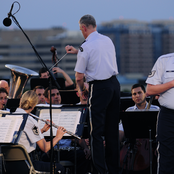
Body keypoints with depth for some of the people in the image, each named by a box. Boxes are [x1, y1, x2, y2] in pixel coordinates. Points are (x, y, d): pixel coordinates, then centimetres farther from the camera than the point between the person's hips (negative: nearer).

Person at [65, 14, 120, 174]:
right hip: (114, 83, 7)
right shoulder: (108, 40, 9)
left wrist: (83, 90, 10)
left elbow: (79, 77, -9)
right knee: (112, 130, 13)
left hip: (99, 88, -7)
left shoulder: (86, 46, -12)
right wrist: (77, 51, 35)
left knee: (96, 132, -3)